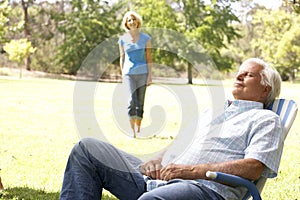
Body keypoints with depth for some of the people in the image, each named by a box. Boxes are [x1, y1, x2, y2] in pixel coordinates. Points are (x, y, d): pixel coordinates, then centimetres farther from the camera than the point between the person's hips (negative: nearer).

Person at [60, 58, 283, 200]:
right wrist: (157, 161, 6)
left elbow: (254, 168, -7)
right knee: (87, 148, -3)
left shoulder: (266, 119, 11)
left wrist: (192, 170, -15)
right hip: (161, 178, 8)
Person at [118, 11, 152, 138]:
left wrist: (149, 75, -2)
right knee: (132, 100, -16)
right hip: (129, 73, -1)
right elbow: (122, 57, 12)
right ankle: (132, 130, -14)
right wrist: (122, 74, 9)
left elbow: (149, 57, 4)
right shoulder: (123, 39, 6)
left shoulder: (145, 38, 4)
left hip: (142, 73, 1)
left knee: (140, 102, 3)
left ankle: (138, 129, 13)